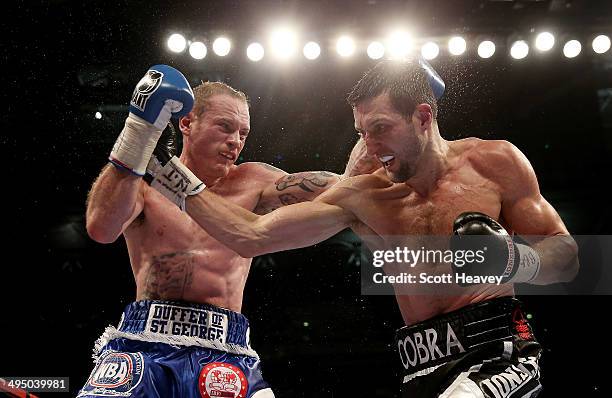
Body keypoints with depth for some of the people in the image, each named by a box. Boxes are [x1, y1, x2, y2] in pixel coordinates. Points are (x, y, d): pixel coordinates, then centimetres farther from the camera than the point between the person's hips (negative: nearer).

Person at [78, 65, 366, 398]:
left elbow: (333, 190, 1)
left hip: (222, 350, 2)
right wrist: (139, 132, -14)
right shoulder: (144, 182, 8)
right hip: (142, 344, -1)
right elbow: (101, 228, -12)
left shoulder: (250, 184, 11)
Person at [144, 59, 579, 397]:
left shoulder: (494, 162, -1)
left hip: (499, 352, -2)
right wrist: (177, 182, -1)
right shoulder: (361, 197, 4)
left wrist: (511, 260, -18)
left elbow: (566, 254, 3)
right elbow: (252, 235, 3)